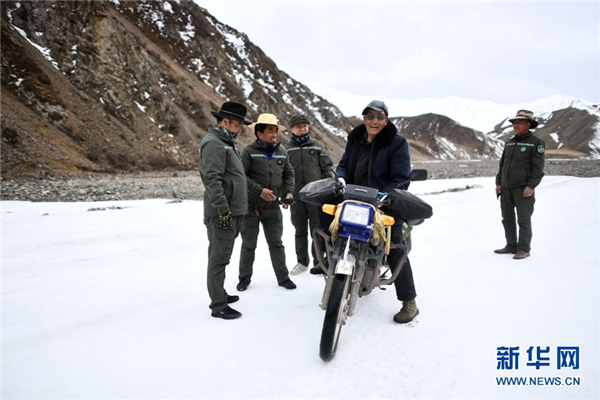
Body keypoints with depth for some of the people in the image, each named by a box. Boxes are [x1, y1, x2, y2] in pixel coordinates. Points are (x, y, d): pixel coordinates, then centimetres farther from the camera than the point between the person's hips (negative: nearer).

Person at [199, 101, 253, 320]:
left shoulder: (226, 143, 21)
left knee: (222, 256, 17)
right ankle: (218, 306, 0)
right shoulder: (213, 143, -12)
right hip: (221, 213, -10)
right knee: (219, 257, -6)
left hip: (232, 212, 10)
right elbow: (212, 179, -22)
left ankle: (219, 294, 29)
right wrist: (223, 209, -24)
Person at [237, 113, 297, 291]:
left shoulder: (281, 151, 7)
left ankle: (283, 277, 18)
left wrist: (289, 192, -2)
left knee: (276, 243, 10)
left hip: (273, 207, 4)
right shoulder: (249, 151, -10)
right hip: (251, 206, -3)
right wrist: (259, 190, -21)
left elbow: (288, 174, 14)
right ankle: (245, 277, 23)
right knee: (248, 244, 9)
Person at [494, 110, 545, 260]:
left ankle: (524, 249, 7)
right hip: (506, 188, 7)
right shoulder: (509, 142, 15)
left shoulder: (536, 143, -4)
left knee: (523, 220, -1)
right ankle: (511, 246, 19)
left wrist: (531, 186, -17)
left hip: (523, 188, -6)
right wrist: (498, 183, 11)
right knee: (507, 218, 10)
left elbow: (538, 167, -10)